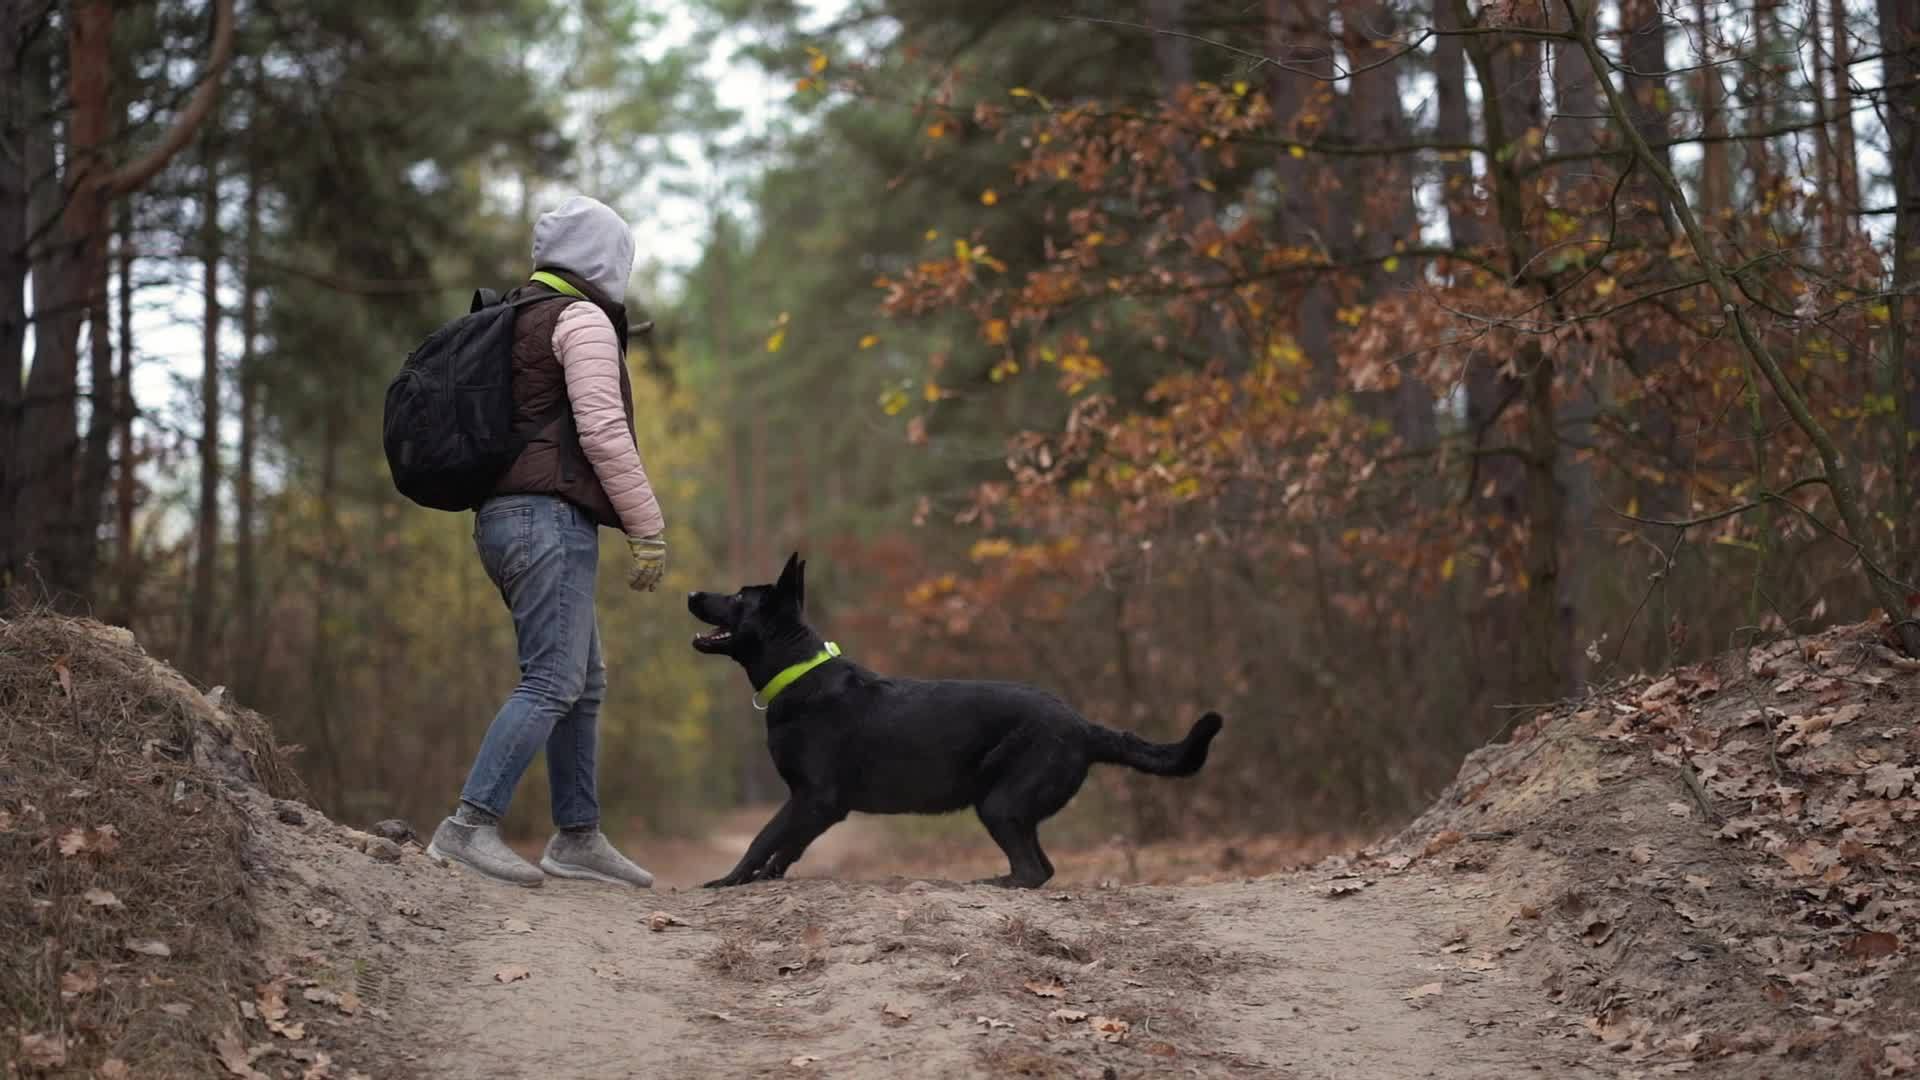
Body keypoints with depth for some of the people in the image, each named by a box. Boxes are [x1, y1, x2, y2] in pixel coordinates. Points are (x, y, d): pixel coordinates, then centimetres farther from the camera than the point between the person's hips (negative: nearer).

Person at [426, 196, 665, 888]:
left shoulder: (515, 317, 22)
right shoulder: (582, 319, -6)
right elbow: (602, 430, -14)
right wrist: (648, 529, -10)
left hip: (504, 516, 10)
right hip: (551, 517, -10)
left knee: (585, 681, 13)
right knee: (551, 682, -14)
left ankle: (577, 836, 16)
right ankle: (471, 825, -21)